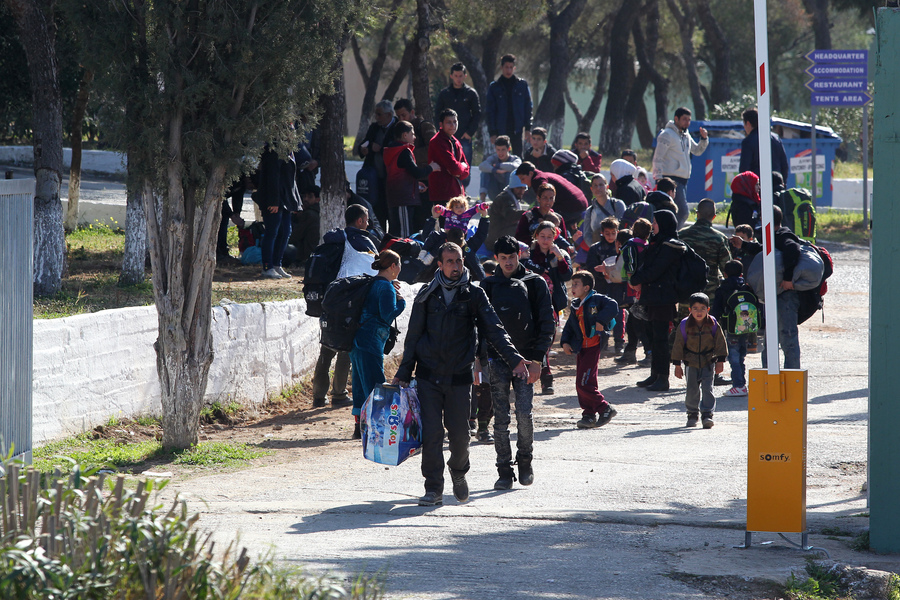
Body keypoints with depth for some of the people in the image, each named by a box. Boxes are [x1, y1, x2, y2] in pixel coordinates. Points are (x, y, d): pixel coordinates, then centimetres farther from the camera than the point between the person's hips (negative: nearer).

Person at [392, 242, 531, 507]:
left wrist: (513, 358, -17)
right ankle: (434, 488, 1)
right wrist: (404, 373, 5)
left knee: (459, 433, 2)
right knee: (431, 433, -6)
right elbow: (413, 336, 9)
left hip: (459, 376, 0)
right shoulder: (427, 296, 5)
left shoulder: (474, 296, 3)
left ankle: (458, 472, 32)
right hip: (429, 375, 0)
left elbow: (493, 330, -3)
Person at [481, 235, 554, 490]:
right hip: (497, 359, 1)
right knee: (501, 417, -2)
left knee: (524, 414, -9)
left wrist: (537, 359, -5)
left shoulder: (535, 284, 5)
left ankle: (525, 461, 13)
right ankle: (505, 471, 2)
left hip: (525, 360, -1)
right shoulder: (488, 286, 9)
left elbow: (547, 324, 4)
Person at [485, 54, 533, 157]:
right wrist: (492, 132, -5)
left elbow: (528, 107, 7)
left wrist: (528, 128, -1)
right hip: (500, 131, 0)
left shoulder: (522, 85, 5)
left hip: (517, 130, 0)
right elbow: (489, 111, 3)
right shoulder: (494, 87, 3)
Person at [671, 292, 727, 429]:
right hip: (691, 362, 1)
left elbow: (720, 343, 2)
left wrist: (720, 361, -1)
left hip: (708, 362, -1)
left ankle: (707, 414, -8)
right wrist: (677, 365, -1)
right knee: (692, 390, 4)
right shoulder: (685, 325, -10)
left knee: (707, 388, -10)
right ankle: (693, 414, 22)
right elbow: (678, 345, -2)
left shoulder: (712, 324, -8)